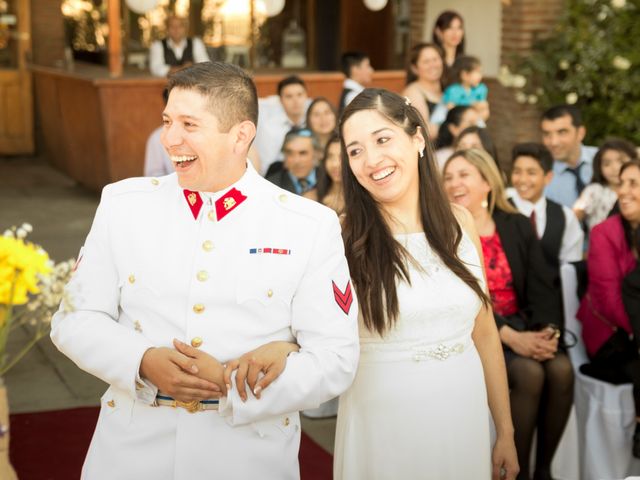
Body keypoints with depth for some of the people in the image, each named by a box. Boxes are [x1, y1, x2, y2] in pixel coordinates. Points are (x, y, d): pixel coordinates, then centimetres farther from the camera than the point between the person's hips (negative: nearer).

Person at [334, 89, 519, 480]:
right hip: (384, 425, -3)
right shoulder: (344, 238, -11)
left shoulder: (458, 223, 1)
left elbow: (484, 332, 7)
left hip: (464, 417, 4)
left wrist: (506, 432, 10)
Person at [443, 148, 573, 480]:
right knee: (529, 373, -28)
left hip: (524, 325, 4)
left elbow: (542, 285, 3)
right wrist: (510, 337, -23)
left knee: (561, 369, -23)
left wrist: (549, 330, -17)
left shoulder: (518, 226, 10)